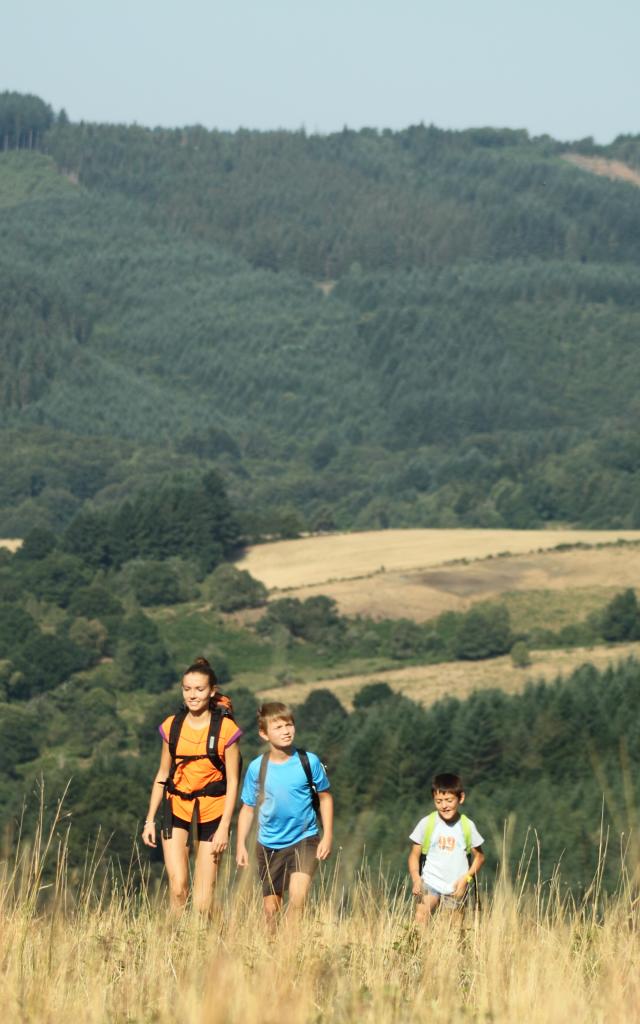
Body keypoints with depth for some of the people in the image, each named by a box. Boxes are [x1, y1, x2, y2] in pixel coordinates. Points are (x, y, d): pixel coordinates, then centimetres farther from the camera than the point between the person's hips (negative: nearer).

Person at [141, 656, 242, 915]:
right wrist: (150, 819, 10)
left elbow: (232, 781, -4)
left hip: (212, 813, -2)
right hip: (177, 809, 2)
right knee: (177, 886, -13)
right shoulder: (173, 726, 5)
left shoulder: (225, 728, -5)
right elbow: (162, 775, 13)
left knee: (203, 897, -3)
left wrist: (224, 827, -10)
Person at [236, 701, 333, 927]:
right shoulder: (257, 768, -5)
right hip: (269, 845, 2)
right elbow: (248, 808, 4)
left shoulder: (309, 762, -7)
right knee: (271, 908, 9)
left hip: (304, 840, -2)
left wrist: (327, 836, 0)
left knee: (297, 896, -22)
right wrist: (241, 845, 0)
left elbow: (325, 797, 5)